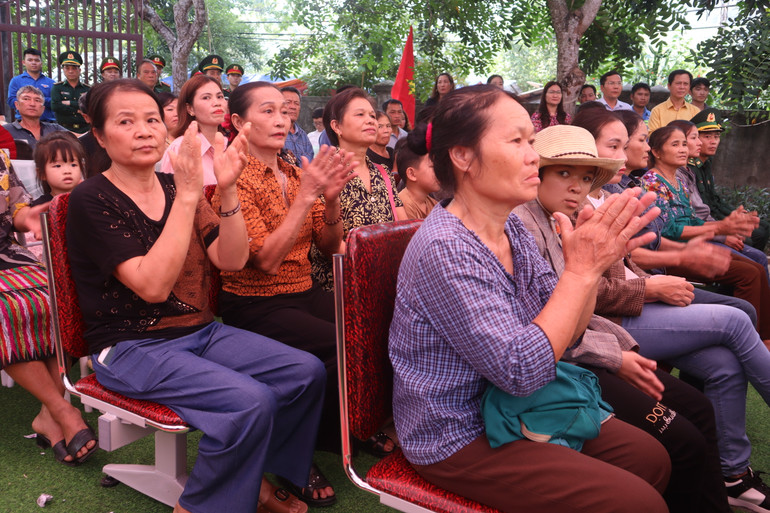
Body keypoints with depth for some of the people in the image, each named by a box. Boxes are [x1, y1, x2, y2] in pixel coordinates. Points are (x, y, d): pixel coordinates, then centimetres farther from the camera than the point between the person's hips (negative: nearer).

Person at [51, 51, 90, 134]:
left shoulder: (87, 89, 13)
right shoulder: (57, 87, 11)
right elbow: (55, 106, -5)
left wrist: (70, 103, -5)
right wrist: (78, 111, -4)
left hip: (84, 130, 1)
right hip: (64, 130, -1)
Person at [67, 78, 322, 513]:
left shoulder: (175, 186, 8)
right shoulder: (91, 200, -10)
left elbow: (232, 260, -3)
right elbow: (152, 285, -24)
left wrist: (228, 189, -16)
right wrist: (188, 195, -27)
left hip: (201, 332, 7)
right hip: (133, 347, -6)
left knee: (307, 372, -7)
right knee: (250, 401, -27)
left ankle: (258, 477, 13)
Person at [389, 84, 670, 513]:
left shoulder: (513, 229, 1)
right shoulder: (444, 251, -26)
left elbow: (564, 331, 4)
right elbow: (521, 371, -28)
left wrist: (593, 262, -13)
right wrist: (581, 269, -25)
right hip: (459, 441, -8)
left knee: (651, 458, 11)